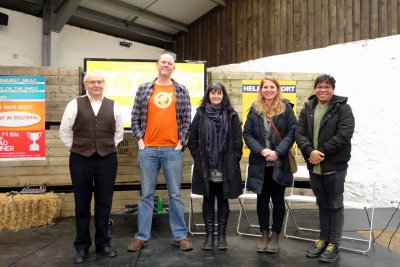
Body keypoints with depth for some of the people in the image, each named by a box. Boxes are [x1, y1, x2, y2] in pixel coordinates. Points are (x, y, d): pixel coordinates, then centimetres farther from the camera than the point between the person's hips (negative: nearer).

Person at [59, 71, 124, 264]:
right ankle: (82, 246, 22)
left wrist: (109, 147, 9)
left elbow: (119, 132, 15)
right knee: (82, 203, 8)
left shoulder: (113, 106, 6)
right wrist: (76, 147, 5)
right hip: (80, 159, -1)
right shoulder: (75, 104, 1)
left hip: (107, 159, 1)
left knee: (104, 203, 8)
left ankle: (103, 243, 23)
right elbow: (64, 131, 6)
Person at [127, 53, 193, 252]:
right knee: (146, 194, 8)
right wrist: (139, 139, -2)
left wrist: (181, 142, -2)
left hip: (172, 150, 0)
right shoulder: (144, 89, 8)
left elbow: (186, 119, 5)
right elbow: (135, 117, 7)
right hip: (147, 149, 1)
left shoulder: (182, 91, 7)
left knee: (175, 194, 6)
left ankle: (180, 236, 17)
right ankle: (141, 236, 19)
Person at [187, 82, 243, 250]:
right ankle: (209, 235, 19)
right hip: (205, 167, 0)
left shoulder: (231, 115, 2)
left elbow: (238, 141, 2)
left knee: (223, 200, 9)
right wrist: (198, 158, -2)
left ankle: (222, 235, 20)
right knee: (208, 200, 8)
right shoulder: (201, 114, 3)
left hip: (226, 167, 0)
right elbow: (192, 139, 4)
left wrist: (234, 160, -4)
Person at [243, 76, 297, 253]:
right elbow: (247, 134, 0)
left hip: (279, 163, -1)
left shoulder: (286, 108, -1)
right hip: (260, 163, 2)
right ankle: (264, 235, 23)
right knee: (262, 199, 9)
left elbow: (292, 132, -6)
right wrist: (261, 150, -13)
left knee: (278, 199, 8)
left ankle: (275, 236, 22)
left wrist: (278, 152, -16)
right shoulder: (255, 109, 4)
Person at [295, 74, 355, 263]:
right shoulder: (307, 109, 8)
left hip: (335, 165, -4)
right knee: (322, 204, 16)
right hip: (314, 166, 4)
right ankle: (323, 239, 29)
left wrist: (322, 152, -18)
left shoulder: (342, 108, -5)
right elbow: (299, 133, -1)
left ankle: (334, 244, 18)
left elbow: (344, 134, -16)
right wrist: (310, 151, -18)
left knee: (335, 205, 6)